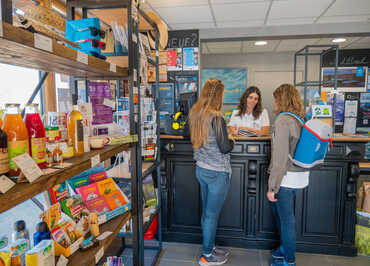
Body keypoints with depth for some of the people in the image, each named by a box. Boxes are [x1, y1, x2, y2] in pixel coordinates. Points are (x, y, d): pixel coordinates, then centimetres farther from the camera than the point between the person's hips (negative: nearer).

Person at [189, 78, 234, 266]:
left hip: (201, 169, 8)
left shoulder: (194, 113, 3)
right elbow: (224, 148, -19)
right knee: (212, 214, 6)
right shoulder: (216, 117, -21)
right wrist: (232, 141, 2)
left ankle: (210, 247, 36)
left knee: (206, 211, 19)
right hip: (217, 172, -8)